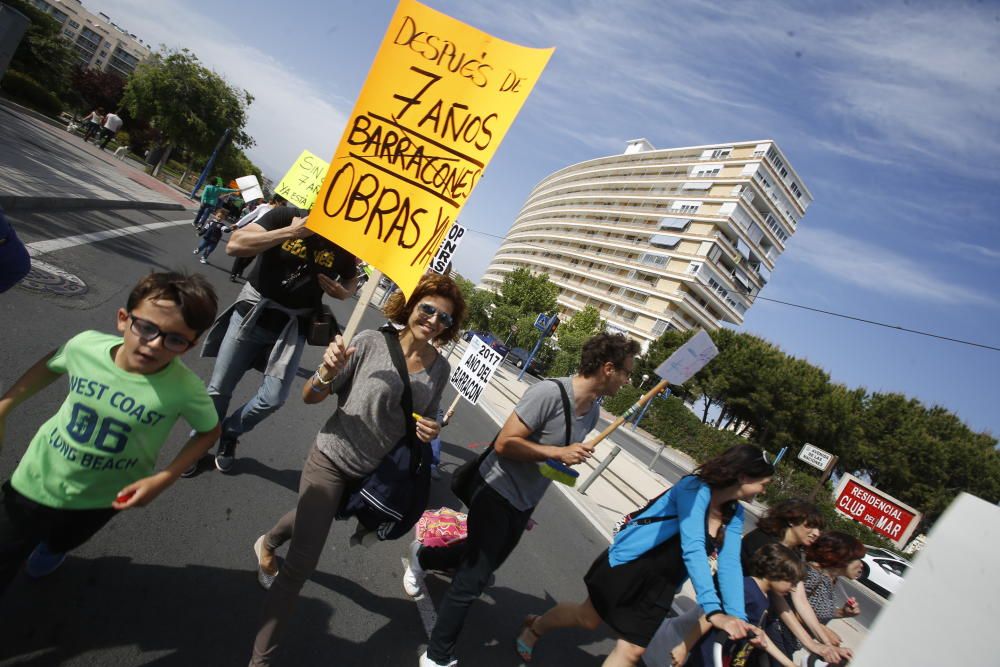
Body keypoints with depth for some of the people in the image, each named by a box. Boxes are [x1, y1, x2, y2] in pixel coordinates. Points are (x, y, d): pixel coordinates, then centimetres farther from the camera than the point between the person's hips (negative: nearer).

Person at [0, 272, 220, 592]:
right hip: (38, 479, 0)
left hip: (103, 498, 1)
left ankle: (53, 547, 67)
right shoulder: (84, 345, -25)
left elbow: (209, 431, -14)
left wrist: (164, 478, -23)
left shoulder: (185, 390, -33)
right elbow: (51, 364, 0)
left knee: (64, 541, 33)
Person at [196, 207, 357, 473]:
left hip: (292, 326, 1)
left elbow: (351, 279, 16)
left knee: (273, 397, -9)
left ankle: (229, 433, 22)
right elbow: (234, 245, -20)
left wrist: (343, 292, -8)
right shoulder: (285, 216, -10)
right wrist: (289, 232, -26)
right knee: (219, 388, 9)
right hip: (253, 312, -1)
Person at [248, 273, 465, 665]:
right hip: (333, 459, -5)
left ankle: (267, 545, 63)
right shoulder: (371, 342, -20)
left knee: (318, 516, 30)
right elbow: (311, 398, -15)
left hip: (378, 472, 5)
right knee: (301, 563, -7)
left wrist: (430, 431, -14)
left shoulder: (440, 368, -8)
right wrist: (328, 372, -35)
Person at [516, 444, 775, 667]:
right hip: (629, 566, -6)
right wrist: (713, 610, -41)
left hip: (660, 588, 6)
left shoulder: (735, 514, -3)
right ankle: (534, 628, 41)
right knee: (588, 619, 12)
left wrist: (737, 615, -23)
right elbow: (692, 549, -35)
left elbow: (730, 564, -10)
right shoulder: (695, 488, -26)